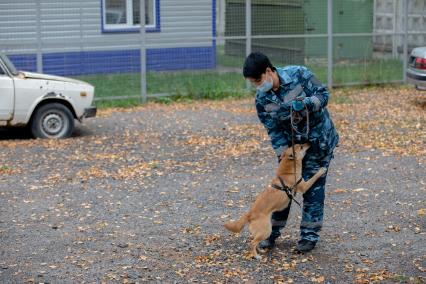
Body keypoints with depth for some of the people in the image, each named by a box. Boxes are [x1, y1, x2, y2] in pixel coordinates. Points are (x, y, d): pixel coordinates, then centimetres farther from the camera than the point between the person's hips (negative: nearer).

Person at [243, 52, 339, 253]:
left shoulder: (299, 75, -22)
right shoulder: (262, 99, -11)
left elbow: (323, 94, -15)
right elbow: (274, 130, -8)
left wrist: (305, 104, -34)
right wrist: (284, 155, -17)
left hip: (318, 139, -3)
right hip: (291, 142, 4)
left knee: (313, 186, 0)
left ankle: (310, 235, 9)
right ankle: (273, 231, 18)